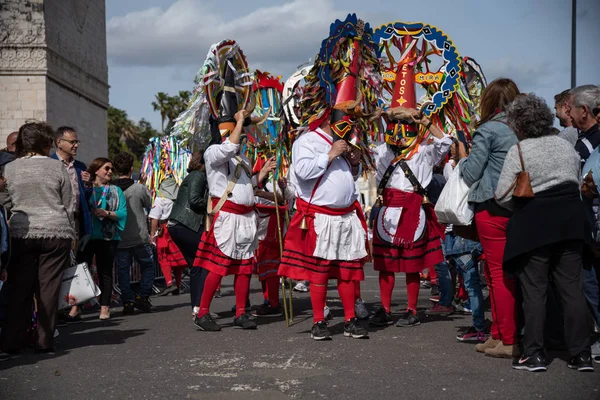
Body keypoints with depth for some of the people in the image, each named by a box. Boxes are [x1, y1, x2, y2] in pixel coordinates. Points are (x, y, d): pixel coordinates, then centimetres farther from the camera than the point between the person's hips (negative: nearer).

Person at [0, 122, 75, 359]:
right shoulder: (56, 167, 2)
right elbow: (69, 206, 6)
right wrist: (70, 235, 14)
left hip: (21, 234, 1)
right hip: (56, 233, -1)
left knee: (19, 289, 5)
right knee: (49, 289, 3)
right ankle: (45, 342, 6)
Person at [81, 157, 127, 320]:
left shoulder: (115, 190, 11)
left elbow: (123, 212, 1)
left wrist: (107, 213, -13)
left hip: (108, 237, 1)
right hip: (87, 235, -1)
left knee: (105, 272, 3)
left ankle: (105, 308, 6)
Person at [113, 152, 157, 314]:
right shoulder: (140, 188, -11)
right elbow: (149, 205, 3)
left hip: (120, 240, 2)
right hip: (140, 237, -2)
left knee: (123, 271, 9)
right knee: (147, 266, 14)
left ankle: (127, 302, 7)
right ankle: (142, 297, 5)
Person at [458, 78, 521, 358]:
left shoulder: (488, 131, -9)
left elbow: (470, 174, -7)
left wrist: (463, 156, 13)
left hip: (492, 208, -6)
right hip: (519, 206, 6)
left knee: (499, 273, -1)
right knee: (496, 271, 15)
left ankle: (508, 341, 2)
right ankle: (499, 334, 21)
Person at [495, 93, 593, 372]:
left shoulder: (519, 151, -8)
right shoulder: (566, 146, 11)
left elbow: (503, 195, -10)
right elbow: (577, 182, 13)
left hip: (534, 224, -5)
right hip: (570, 221, 5)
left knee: (534, 290, 2)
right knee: (572, 289, 7)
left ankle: (534, 354, 3)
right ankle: (581, 354, 8)